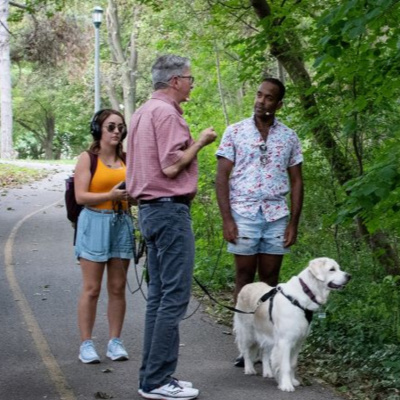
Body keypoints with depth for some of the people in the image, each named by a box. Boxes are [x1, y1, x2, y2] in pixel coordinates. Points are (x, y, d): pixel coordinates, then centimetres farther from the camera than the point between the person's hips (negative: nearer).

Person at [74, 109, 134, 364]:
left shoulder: (126, 159, 11)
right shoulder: (88, 159, -2)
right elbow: (80, 196, -10)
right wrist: (110, 195, -21)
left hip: (122, 225, 4)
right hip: (95, 224, -4)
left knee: (118, 288, 5)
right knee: (92, 289, -3)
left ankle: (115, 342, 12)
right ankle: (86, 344, 4)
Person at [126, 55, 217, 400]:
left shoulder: (144, 112, 18)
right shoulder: (166, 113, -13)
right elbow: (171, 166, -19)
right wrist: (200, 142, -7)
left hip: (150, 208, 10)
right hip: (170, 209, -10)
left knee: (159, 295, 11)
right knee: (175, 296, -9)